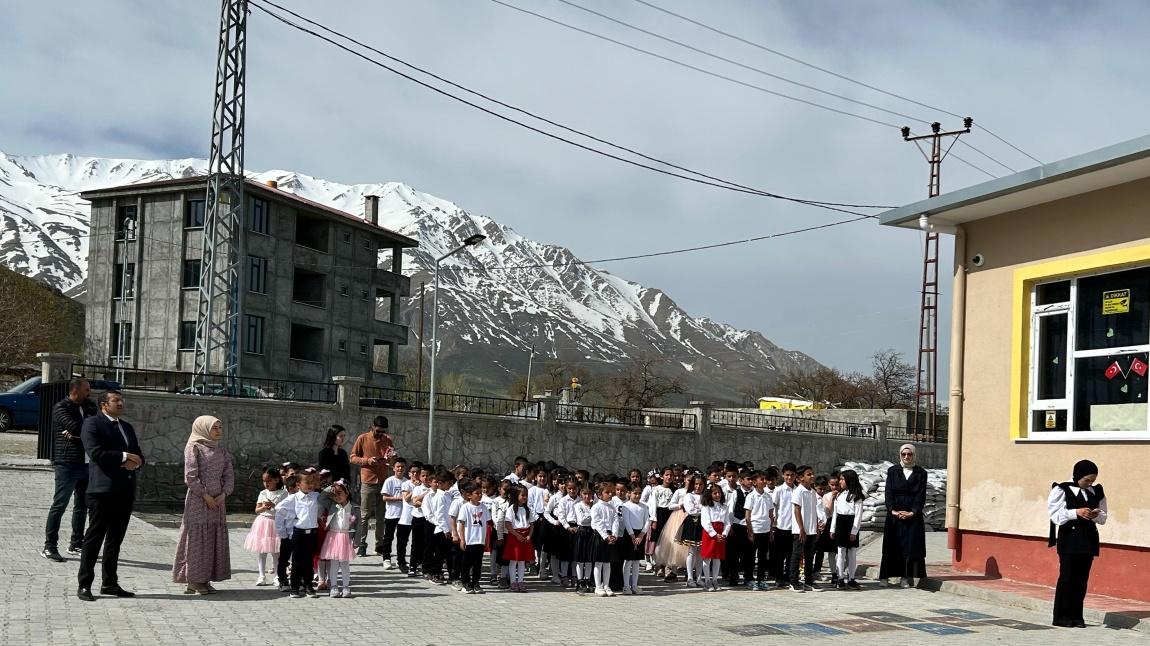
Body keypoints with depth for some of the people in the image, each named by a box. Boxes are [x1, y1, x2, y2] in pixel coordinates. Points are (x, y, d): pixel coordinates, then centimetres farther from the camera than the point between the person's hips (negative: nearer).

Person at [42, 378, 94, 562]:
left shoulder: (88, 407, 14)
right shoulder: (61, 408, -7)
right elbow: (76, 427, -22)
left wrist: (76, 434, -13)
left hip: (86, 463, 7)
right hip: (67, 464, -7)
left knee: (82, 505, 12)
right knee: (60, 505, -6)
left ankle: (76, 544, 22)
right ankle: (49, 546, -2)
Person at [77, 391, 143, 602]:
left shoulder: (127, 427, 21)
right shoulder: (92, 424, -3)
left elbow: (138, 455, 20)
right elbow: (95, 452, -16)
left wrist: (135, 462, -3)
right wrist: (124, 456, -13)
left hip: (125, 491, 7)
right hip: (103, 490, -7)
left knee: (115, 539, 11)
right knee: (94, 537, -4)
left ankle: (109, 583, 18)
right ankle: (84, 585, 0)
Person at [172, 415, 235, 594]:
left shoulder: (222, 452, 14)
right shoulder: (194, 448, -4)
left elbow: (229, 476, 11)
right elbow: (190, 476, -11)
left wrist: (223, 494, -6)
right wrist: (205, 495, -14)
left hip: (217, 501, 6)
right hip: (197, 500, -6)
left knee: (215, 538, 4)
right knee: (197, 537, -5)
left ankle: (205, 580, 10)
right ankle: (193, 581, 1)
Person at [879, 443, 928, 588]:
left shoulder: (921, 473, 6)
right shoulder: (892, 471, 8)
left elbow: (921, 495, -1)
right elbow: (889, 493, 1)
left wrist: (913, 512, -12)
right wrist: (892, 510, -13)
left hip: (913, 516, 0)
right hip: (894, 515, 0)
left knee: (911, 547, -4)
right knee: (893, 546, 0)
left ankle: (907, 577, -2)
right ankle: (885, 576, 2)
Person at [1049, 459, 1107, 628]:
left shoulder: (1097, 492, 10)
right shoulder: (1062, 490, -5)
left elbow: (1103, 518, 14)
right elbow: (1054, 514, -10)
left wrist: (1097, 515, -9)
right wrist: (1076, 512, -21)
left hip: (1088, 540, 5)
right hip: (1069, 539, -5)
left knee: (1082, 578, 5)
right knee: (1067, 577, -4)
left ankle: (1076, 616, 12)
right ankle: (1061, 617, 3)